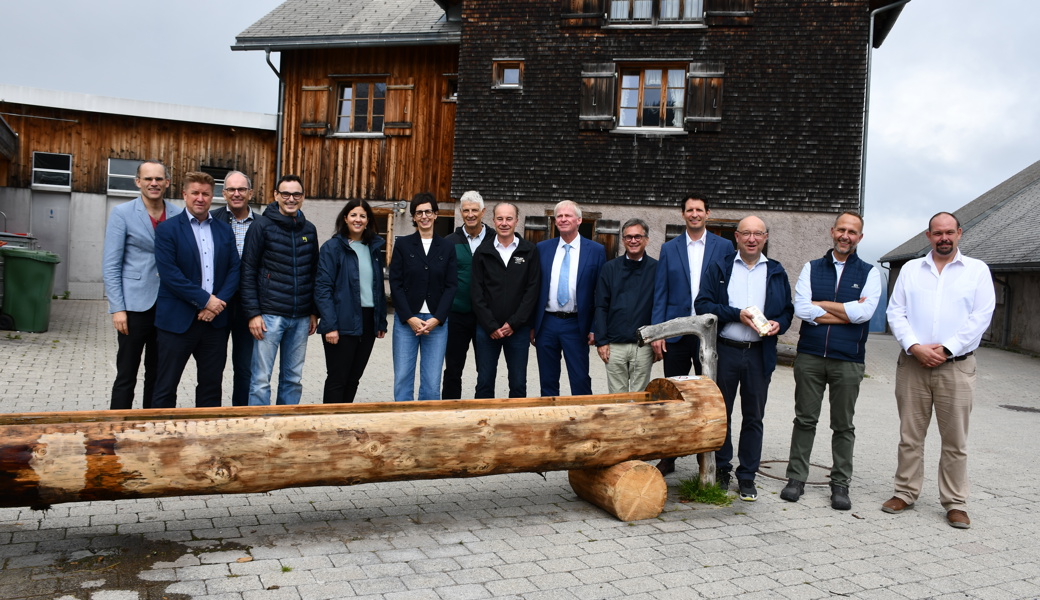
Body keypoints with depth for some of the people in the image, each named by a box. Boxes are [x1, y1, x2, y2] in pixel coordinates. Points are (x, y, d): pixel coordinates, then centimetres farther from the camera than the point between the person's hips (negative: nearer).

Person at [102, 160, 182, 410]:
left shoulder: (178, 215, 4)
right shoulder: (122, 213, -3)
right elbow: (111, 265, -5)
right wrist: (117, 309, -11)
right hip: (135, 307, -3)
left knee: (157, 375, 12)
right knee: (126, 376, 3)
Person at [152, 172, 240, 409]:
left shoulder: (225, 230, 11)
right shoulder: (168, 229, -2)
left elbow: (234, 270, 6)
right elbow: (168, 273, -12)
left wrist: (218, 303, -9)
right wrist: (205, 299, -15)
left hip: (215, 320, 4)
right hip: (177, 320, -4)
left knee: (211, 385, 11)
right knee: (166, 386, 4)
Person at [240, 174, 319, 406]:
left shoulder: (309, 229, 10)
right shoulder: (262, 226, -3)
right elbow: (248, 271, -6)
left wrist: (314, 312, 11)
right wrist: (253, 313, -12)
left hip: (301, 318, 5)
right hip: (270, 315, -4)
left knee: (293, 379, 11)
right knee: (261, 379, -1)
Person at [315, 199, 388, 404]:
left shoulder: (374, 248, 12)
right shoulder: (332, 247, -5)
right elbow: (322, 289, -10)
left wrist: (382, 322, 9)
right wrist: (329, 325, -18)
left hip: (368, 323, 6)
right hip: (342, 324, -5)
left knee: (354, 378, 13)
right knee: (337, 379, 0)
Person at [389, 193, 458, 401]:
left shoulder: (447, 248, 7)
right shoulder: (403, 244, 4)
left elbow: (451, 286, 3)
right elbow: (395, 284, 0)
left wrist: (436, 319, -8)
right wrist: (410, 318, -10)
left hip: (437, 321, 1)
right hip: (406, 320, -1)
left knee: (432, 382, 1)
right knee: (403, 378, 0)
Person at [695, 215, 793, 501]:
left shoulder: (776, 272, 11)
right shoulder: (719, 268, 4)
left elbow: (788, 310, 13)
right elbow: (703, 304, -4)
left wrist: (778, 324, -9)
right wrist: (737, 314, -14)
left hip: (760, 354, 1)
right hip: (725, 351, -1)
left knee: (753, 417, 6)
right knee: (721, 413, 8)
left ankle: (747, 477, 15)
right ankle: (721, 470, 22)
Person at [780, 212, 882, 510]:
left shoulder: (869, 273, 5)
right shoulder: (811, 268, 7)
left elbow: (864, 312, -13)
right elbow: (801, 309, -7)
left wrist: (821, 305, -7)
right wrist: (846, 312, -10)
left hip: (848, 360, -1)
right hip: (810, 356, 1)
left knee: (843, 426, 8)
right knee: (805, 419, 6)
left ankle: (840, 484, 18)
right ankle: (796, 478, 16)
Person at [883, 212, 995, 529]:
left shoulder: (977, 270, 6)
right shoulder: (910, 269, 12)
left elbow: (981, 317, -2)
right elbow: (896, 312, 5)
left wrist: (945, 349, -11)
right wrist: (915, 347, -10)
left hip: (956, 365, -2)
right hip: (912, 362, 2)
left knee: (955, 440, 3)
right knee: (910, 435, 7)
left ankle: (955, 503, 13)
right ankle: (906, 492, 18)